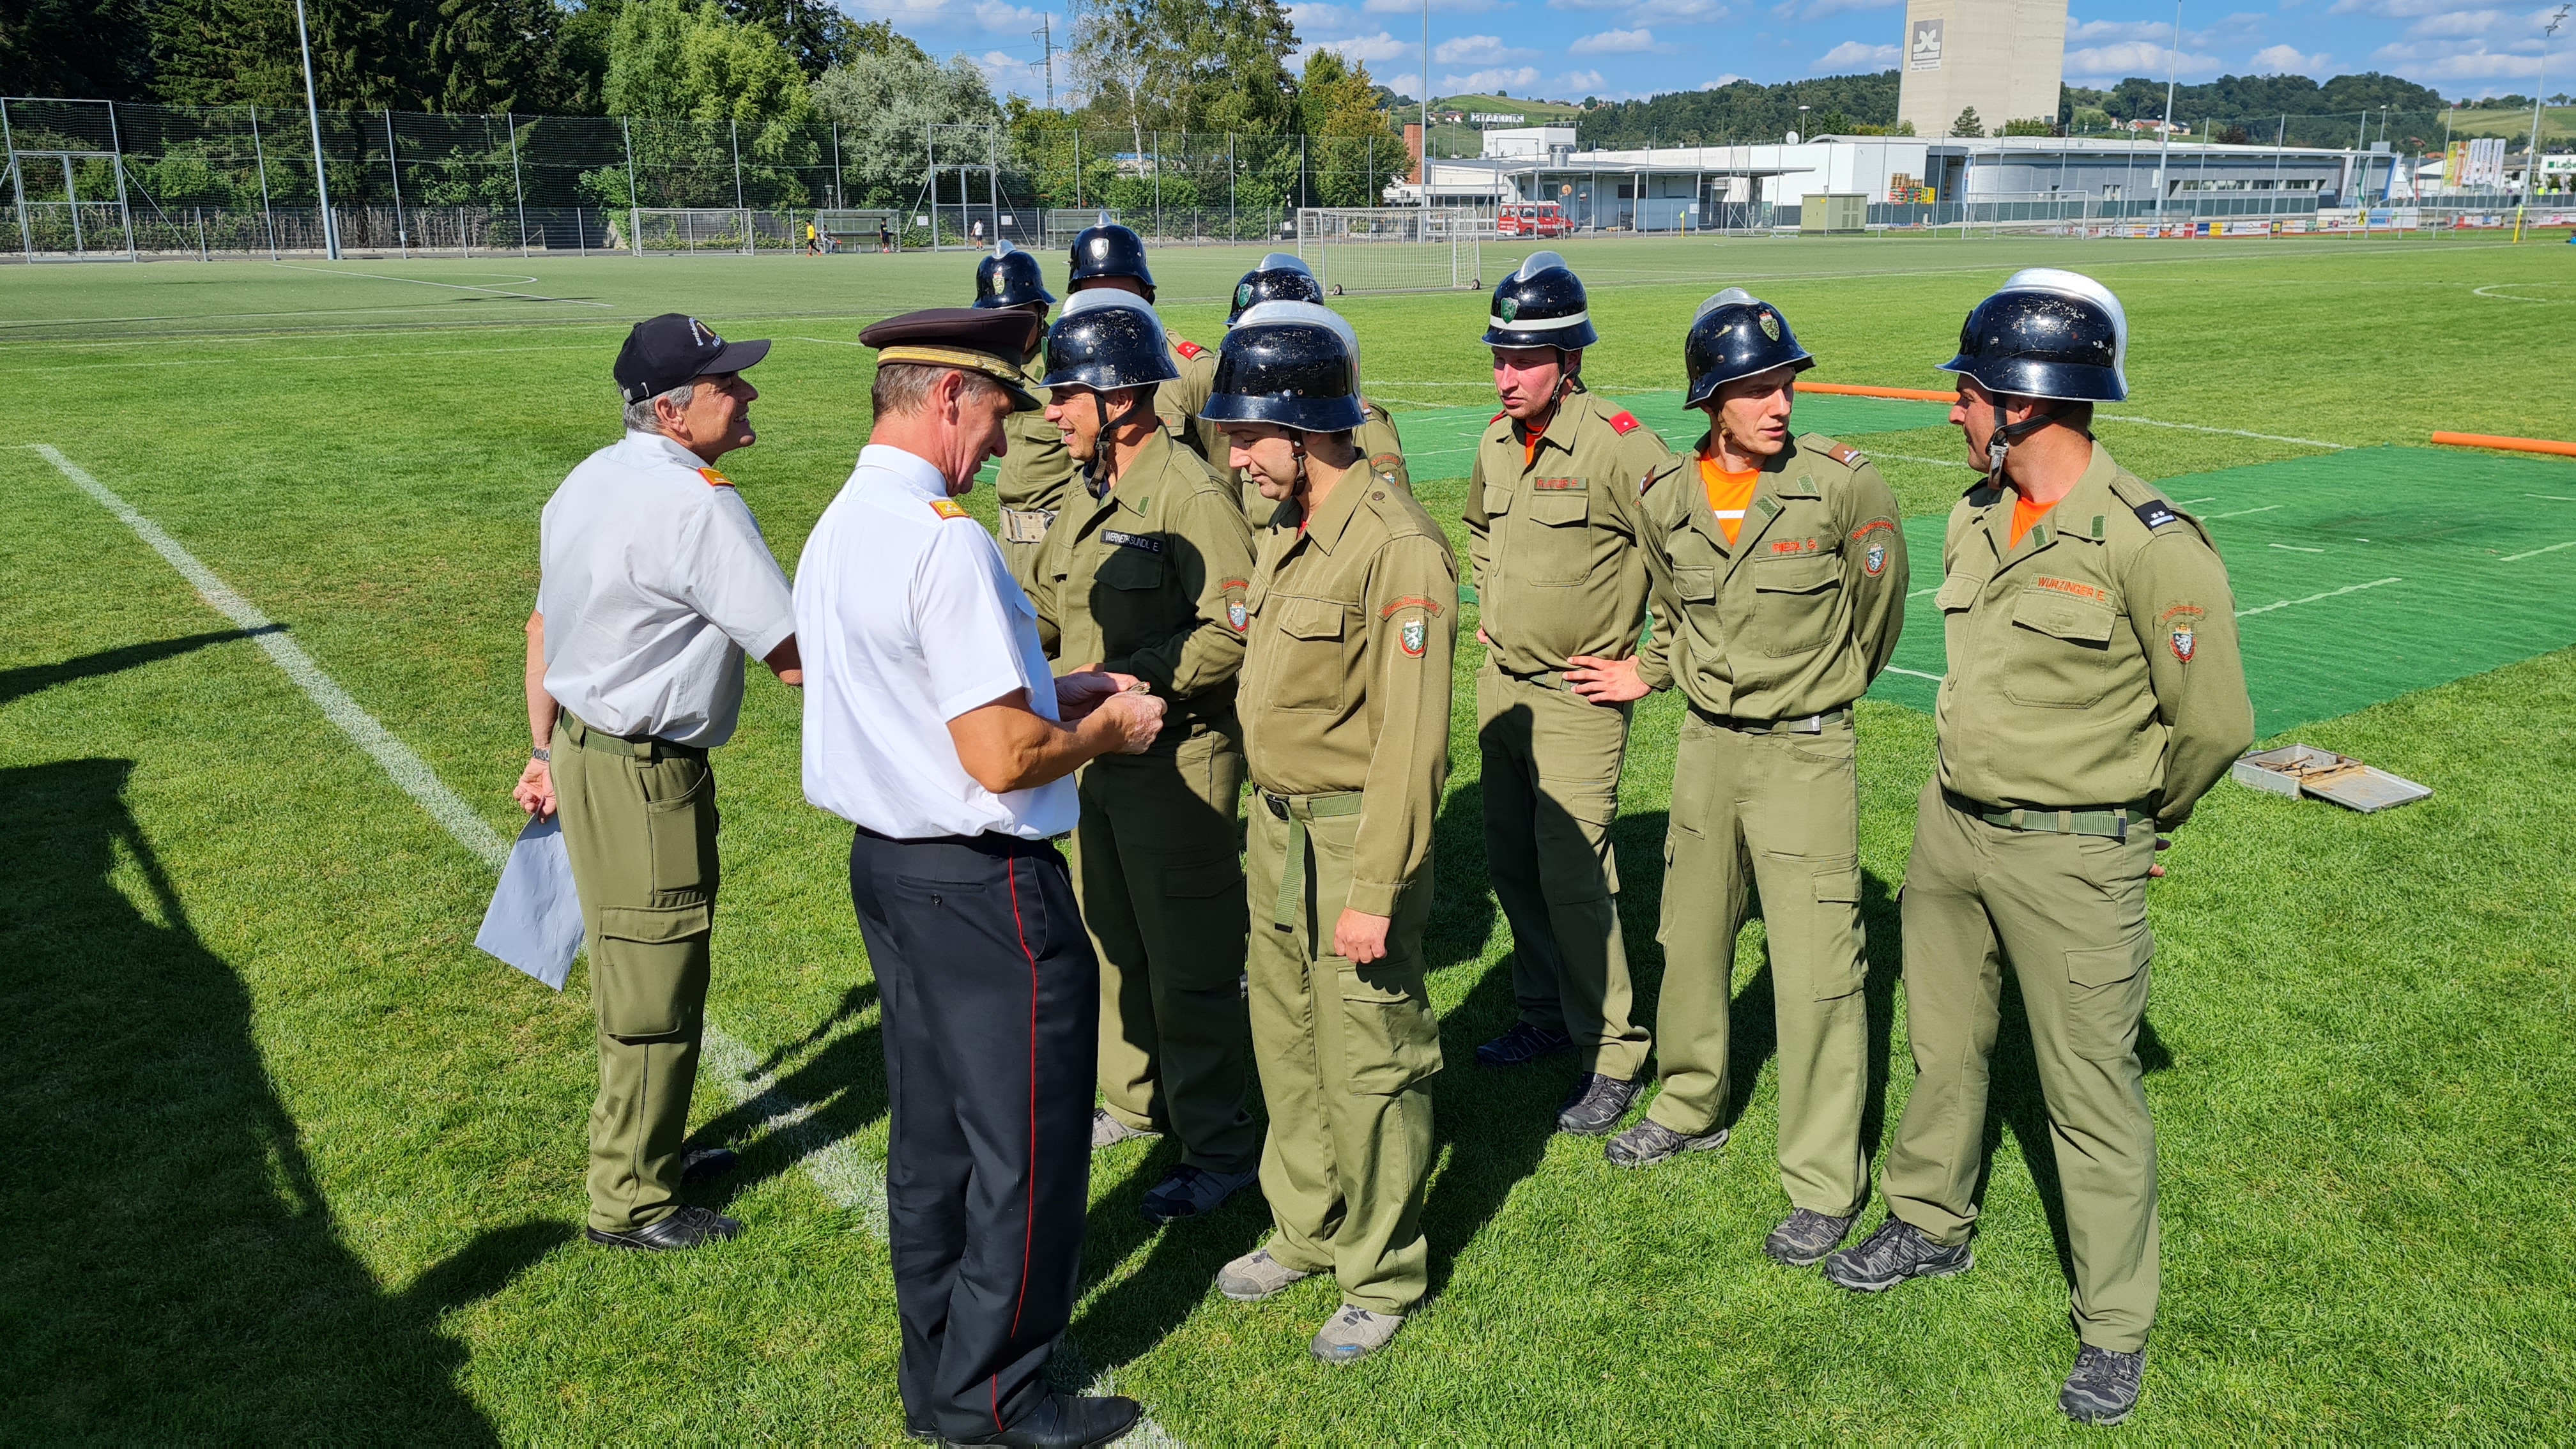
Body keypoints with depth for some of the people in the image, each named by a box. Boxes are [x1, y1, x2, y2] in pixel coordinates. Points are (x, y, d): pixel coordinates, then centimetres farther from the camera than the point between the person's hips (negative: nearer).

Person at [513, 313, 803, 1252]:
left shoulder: (590, 480, 7)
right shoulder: (697, 506, -22)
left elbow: (543, 625, 15)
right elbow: (795, 659, -21)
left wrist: (546, 751, 23)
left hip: (584, 751, 10)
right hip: (646, 778, -10)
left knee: (632, 976, 22)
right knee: (656, 993, 3)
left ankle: (648, 1149, 38)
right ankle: (630, 1203, 17)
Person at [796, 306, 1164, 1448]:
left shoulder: (837, 529, 8)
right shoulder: (942, 539, -23)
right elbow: (1003, 759, -25)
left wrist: (1055, 690, 14)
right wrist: (1106, 726, -7)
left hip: (888, 861, 10)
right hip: (983, 884, -9)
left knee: (931, 1130, 20)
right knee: (1024, 1144, 7)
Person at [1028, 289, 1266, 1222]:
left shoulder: (1190, 497, -19)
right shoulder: (1093, 495, 11)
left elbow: (1235, 630, -25)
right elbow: (1053, 609, 20)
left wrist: (1135, 679, -27)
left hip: (1177, 765, -9)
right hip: (1100, 759, 10)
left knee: (1190, 963, 1)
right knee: (1113, 942, 22)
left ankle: (1219, 1147, 15)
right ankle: (1135, 1102, 41)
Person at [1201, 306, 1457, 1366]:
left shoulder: (1396, 548, -20)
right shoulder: (1284, 533, 8)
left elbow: (1409, 739, -21)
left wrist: (1376, 891, -21)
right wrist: (1265, 829, 18)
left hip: (1354, 839, -8)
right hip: (1277, 827, 9)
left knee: (1368, 1066, 5)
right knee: (1287, 1045, 19)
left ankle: (1381, 1278, 22)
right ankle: (1306, 1231, 38)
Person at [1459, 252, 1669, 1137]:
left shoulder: (1619, 449, -18)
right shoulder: (1496, 443, 6)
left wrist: (1649, 668, -11)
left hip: (1578, 698, -7)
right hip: (1500, 686, 7)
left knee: (1574, 879, -7)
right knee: (1512, 864, 14)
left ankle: (1610, 1055, 7)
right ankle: (1545, 1014, 31)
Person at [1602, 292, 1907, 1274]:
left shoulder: (1842, 485, -15)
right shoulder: (1667, 500, -3)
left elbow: (1876, 613, 2)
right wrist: (1647, 675, 11)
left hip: (1805, 751, -5)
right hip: (1705, 744, 5)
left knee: (1815, 974, -3)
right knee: (1690, 940, 19)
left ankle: (1825, 1185, 10)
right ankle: (1692, 1108, 41)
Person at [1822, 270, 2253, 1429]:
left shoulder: (2148, 541, -20)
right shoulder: (1977, 518, 3)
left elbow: (2215, 723, -13)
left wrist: (2135, 824, 1)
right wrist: (1972, 793, 16)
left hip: (2072, 858, -7)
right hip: (1951, 824, 7)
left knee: (2091, 1094, 4)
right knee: (1943, 1045, 21)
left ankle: (2115, 1329, 21)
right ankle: (1930, 1226, 42)